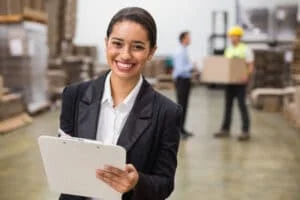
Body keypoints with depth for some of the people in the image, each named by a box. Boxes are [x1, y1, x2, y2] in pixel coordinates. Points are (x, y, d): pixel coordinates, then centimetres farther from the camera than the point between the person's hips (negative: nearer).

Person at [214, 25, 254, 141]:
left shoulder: (245, 49, -4)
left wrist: (247, 76, -26)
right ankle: (225, 130, 16)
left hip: (240, 81, -6)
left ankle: (245, 132, -2)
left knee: (242, 105, -6)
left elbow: (250, 66, -8)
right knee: (228, 105, 9)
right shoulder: (228, 50, 16)